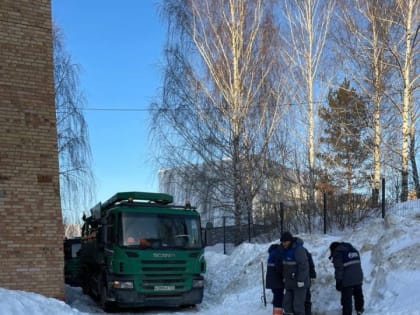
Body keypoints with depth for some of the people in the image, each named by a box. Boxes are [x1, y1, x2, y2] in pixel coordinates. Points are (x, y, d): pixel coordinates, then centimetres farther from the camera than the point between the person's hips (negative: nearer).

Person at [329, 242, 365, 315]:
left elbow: (338, 269, -17)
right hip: (358, 278, 8)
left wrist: (338, 282, -13)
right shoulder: (353, 250, 15)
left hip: (347, 280, -8)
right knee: (358, 294, 26)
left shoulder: (337, 253, -10)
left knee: (346, 299, 0)